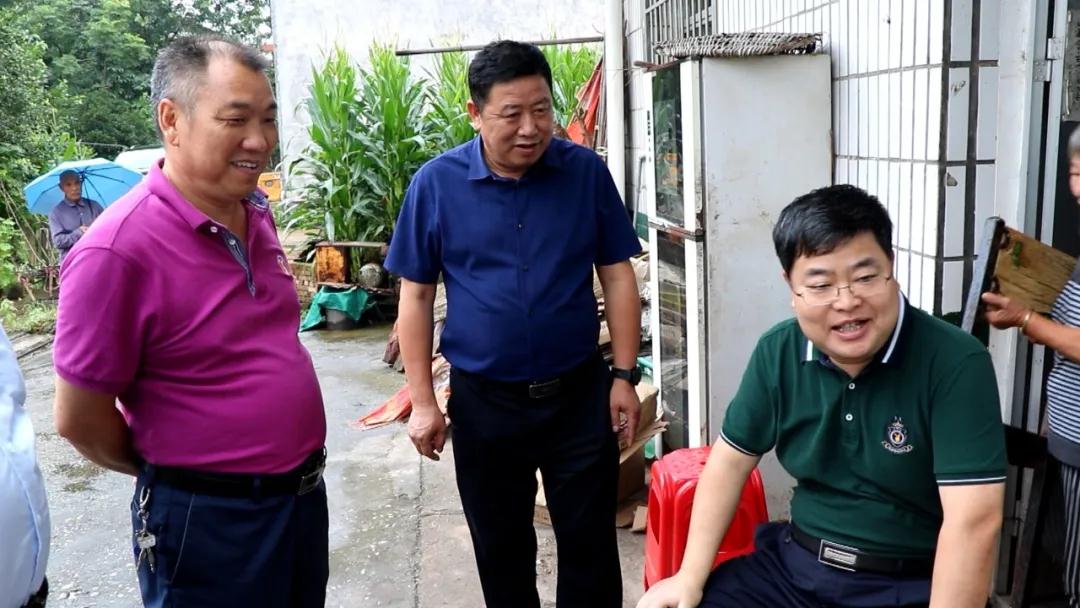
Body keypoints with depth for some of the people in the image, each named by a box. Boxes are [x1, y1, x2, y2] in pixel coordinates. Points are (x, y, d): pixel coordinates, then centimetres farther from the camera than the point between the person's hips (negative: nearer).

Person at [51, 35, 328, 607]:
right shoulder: (120, 250, -22)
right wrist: (172, 472, 1)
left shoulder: (257, 215, 2)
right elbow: (79, 419, -15)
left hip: (304, 493, 7)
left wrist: (292, 469, 14)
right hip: (208, 520, -7)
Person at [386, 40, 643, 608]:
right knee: (501, 549, 17)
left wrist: (625, 376, -3)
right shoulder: (435, 183, -7)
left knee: (590, 544, 11)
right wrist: (422, 402, -5)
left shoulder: (586, 172, -5)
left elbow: (617, 276, 1)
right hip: (483, 401, 0)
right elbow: (416, 297, -3)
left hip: (580, 393, 0)